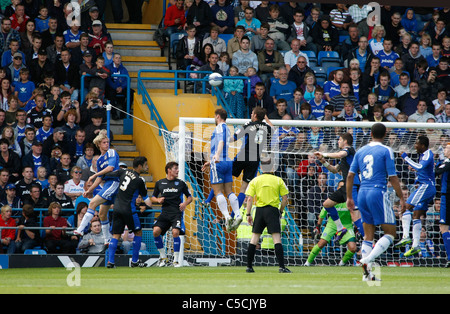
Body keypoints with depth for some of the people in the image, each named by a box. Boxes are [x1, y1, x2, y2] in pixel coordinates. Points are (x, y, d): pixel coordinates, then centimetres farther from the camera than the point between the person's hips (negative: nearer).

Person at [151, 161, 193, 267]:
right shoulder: (159, 183, 11)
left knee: (175, 232, -23)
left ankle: (176, 260, -11)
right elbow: (153, 198, 19)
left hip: (177, 212, -2)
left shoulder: (181, 183, 9)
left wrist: (185, 203, -4)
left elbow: (190, 197, 17)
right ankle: (163, 257, 1)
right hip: (165, 212, 2)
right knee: (156, 231, -17)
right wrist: (158, 200, -4)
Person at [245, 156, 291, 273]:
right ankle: (282, 266, -14)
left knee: (254, 238, 9)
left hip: (259, 210, 2)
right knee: (277, 238, -6)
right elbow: (285, 199, 1)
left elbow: (249, 198, 0)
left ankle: (249, 266, 10)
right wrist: (281, 211, 15)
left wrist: (248, 214, 2)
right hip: (273, 210, -2)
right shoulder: (278, 180, 2)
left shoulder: (255, 181, 5)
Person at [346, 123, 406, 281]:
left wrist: (349, 197, 19)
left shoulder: (360, 151, 11)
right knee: (390, 233, 1)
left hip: (362, 194, 6)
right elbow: (393, 177, -8)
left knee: (368, 235, 11)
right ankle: (367, 260, -19)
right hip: (378, 192, -6)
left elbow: (350, 175, 11)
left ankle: (366, 274, 6)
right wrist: (401, 198, -2)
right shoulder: (386, 151, -4)